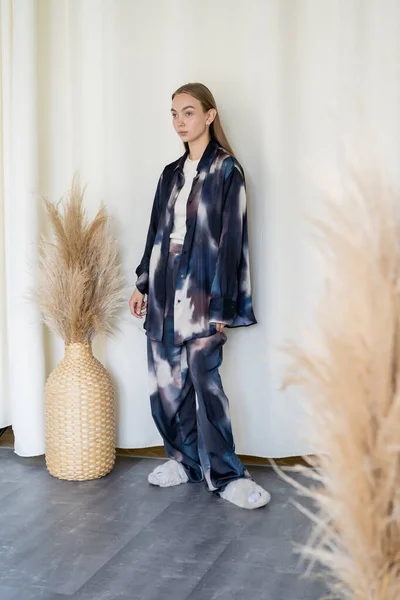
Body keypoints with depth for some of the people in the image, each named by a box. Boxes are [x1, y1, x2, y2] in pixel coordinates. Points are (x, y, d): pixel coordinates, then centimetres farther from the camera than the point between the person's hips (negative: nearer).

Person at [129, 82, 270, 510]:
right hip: (165, 284, 6)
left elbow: (231, 237, -8)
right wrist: (143, 283, 15)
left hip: (201, 287, -6)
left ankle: (225, 474, 2)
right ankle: (184, 458, 22)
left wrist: (221, 303, -12)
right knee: (165, 379, 6)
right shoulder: (171, 173, 15)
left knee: (204, 379, -9)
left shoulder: (226, 170, -3)